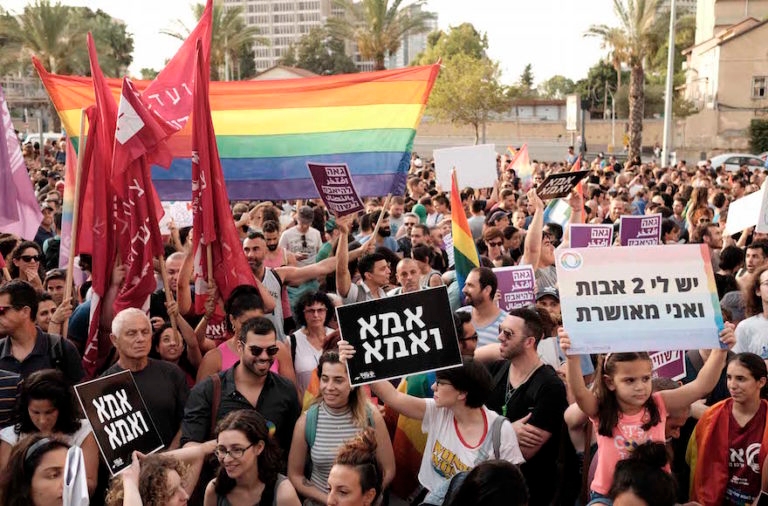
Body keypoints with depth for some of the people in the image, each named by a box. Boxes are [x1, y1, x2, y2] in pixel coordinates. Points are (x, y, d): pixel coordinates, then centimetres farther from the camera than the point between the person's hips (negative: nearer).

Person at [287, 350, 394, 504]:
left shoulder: (371, 417, -5)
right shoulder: (306, 421, -4)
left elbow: (388, 471, 2)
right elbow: (295, 475, 2)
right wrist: (328, 499, -8)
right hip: (319, 502, 0)